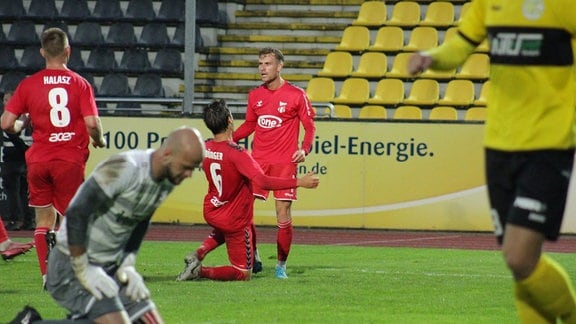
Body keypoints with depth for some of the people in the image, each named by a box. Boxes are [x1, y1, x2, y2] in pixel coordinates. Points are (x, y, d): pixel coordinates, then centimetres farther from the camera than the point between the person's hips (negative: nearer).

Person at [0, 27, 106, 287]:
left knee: (44, 220, 11)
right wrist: (99, 140, 8)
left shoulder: (28, 84, -1)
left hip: (38, 159, 1)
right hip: (70, 159, -1)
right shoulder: (79, 83, -4)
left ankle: (47, 275, 6)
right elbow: (92, 123, -12)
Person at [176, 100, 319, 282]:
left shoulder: (205, 148, -9)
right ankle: (201, 271, -13)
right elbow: (262, 181, -39)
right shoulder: (236, 153, -30)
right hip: (235, 222, -7)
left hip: (211, 213, 7)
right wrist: (299, 182, -36)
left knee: (222, 232, 43)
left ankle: (199, 253, 14)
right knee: (243, 274, 7)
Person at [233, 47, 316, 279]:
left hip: (284, 162, -4)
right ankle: (252, 258, 10)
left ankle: (281, 265, 7)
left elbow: (309, 126, 0)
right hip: (257, 160, 4)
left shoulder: (296, 95, -4)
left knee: (283, 215, -5)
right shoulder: (255, 95, 9)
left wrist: (304, 149, -16)